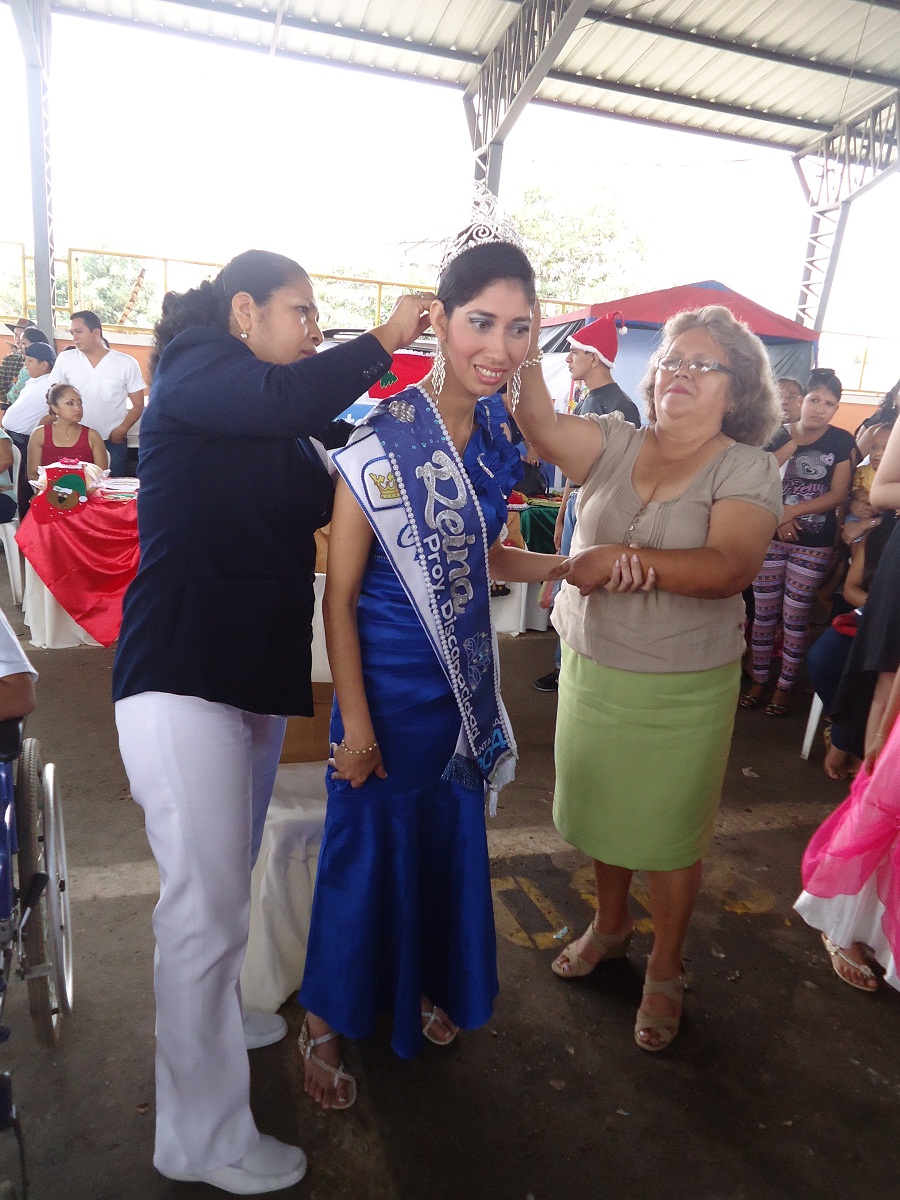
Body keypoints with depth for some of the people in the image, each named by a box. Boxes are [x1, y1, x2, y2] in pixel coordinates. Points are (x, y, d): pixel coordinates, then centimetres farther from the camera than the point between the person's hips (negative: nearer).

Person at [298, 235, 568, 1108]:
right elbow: (339, 594, -16)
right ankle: (325, 1021, 36)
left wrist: (562, 566, -3)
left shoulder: (494, 443, 0)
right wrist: (355, 722, -16)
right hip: (389, 680, -6)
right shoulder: (380, 445, -20)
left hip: (464, 678, 7)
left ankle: (421, 986, 48)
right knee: (366, 843, 10)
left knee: (449, 836, 21)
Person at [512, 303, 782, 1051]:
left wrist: (623, 557, -33)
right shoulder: (616, 445, 1)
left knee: (670, 834, 12)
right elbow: (538, 422, -14)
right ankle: (610, 924, 47)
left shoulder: (747, 467, -10)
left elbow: (730, 567, -25)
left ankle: (665, 971, 35)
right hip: (591, 669, 4)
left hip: (682, 691, -3)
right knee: (604, 811, 20)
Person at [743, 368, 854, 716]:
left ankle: (785, 687, 17)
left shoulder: (842, 442, -2)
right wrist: (778, 516, -16)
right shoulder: (777, 436, 2)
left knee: (795, 618, 5)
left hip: (814, 544, -1)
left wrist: (792, 511, -14)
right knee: (764, 613, 7)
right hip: (770, 537, 2)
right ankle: (758, 680, 20)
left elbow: (839, 494, -6)